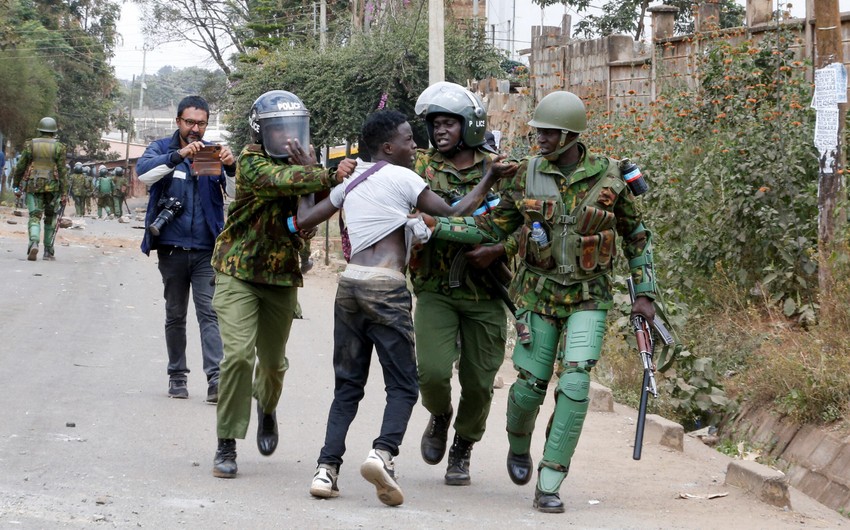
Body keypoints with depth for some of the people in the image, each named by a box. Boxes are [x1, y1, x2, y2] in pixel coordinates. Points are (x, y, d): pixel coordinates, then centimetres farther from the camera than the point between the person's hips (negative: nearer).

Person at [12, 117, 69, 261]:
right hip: (52, 187, 0)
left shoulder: (30, 145, 2)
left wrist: (16, 186, 13)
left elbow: (20, 167, 3)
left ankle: (34, 243, -29)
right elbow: (62, 171, -5)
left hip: (33, 186, 0)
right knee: (50, 219, 14)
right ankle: (48, 251, 16)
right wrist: (64, 193, -4)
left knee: (34, 217, -2)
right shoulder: (58, 147, -2)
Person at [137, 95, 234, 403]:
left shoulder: (214, 153, 5)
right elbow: (144, 173, -19)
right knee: (175, 316, 11)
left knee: (209, 312, -10)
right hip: (172, 247, 1)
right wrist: (179, 155, -32)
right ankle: (177, 375, 21)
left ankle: (216, 378, -17)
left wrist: (231, 168, -27)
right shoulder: (162, 149, 2)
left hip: (207, 250, 0)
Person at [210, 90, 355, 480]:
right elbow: (282, 180, -32)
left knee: (273, 360, 14)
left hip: (281, 277, 5)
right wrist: (329, 177, -37)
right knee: (239, 354, -17)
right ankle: (226, 446, -7)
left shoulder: (304, 163, 5)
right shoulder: (251, 162, -15)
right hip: (238, 273, -5)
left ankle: (266, 407, 48)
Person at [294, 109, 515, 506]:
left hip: (350, 281, 6)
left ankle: (327, 468, 0)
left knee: (348, 385, 12)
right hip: (386, 286, -6)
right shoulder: (400, 177, 1)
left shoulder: (350, 184, 18)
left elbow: (304, 220, 23)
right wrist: (488, 180, 11)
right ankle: (383, 452, -25)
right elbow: (452, 214, 1)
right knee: (402, 385, -1)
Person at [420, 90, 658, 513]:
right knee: (529, 385, 1)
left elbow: (636, 235, 6)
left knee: (574, 386, -15)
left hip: (587, 299, -1)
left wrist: (644, 294, 3)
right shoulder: (528, 175, -1)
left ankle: (548, 486, -11)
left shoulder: (607, 176, -5)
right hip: (538, 294, 1)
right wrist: (436, 226, -4)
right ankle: (519, 446, 36)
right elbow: (493, 228, 6)